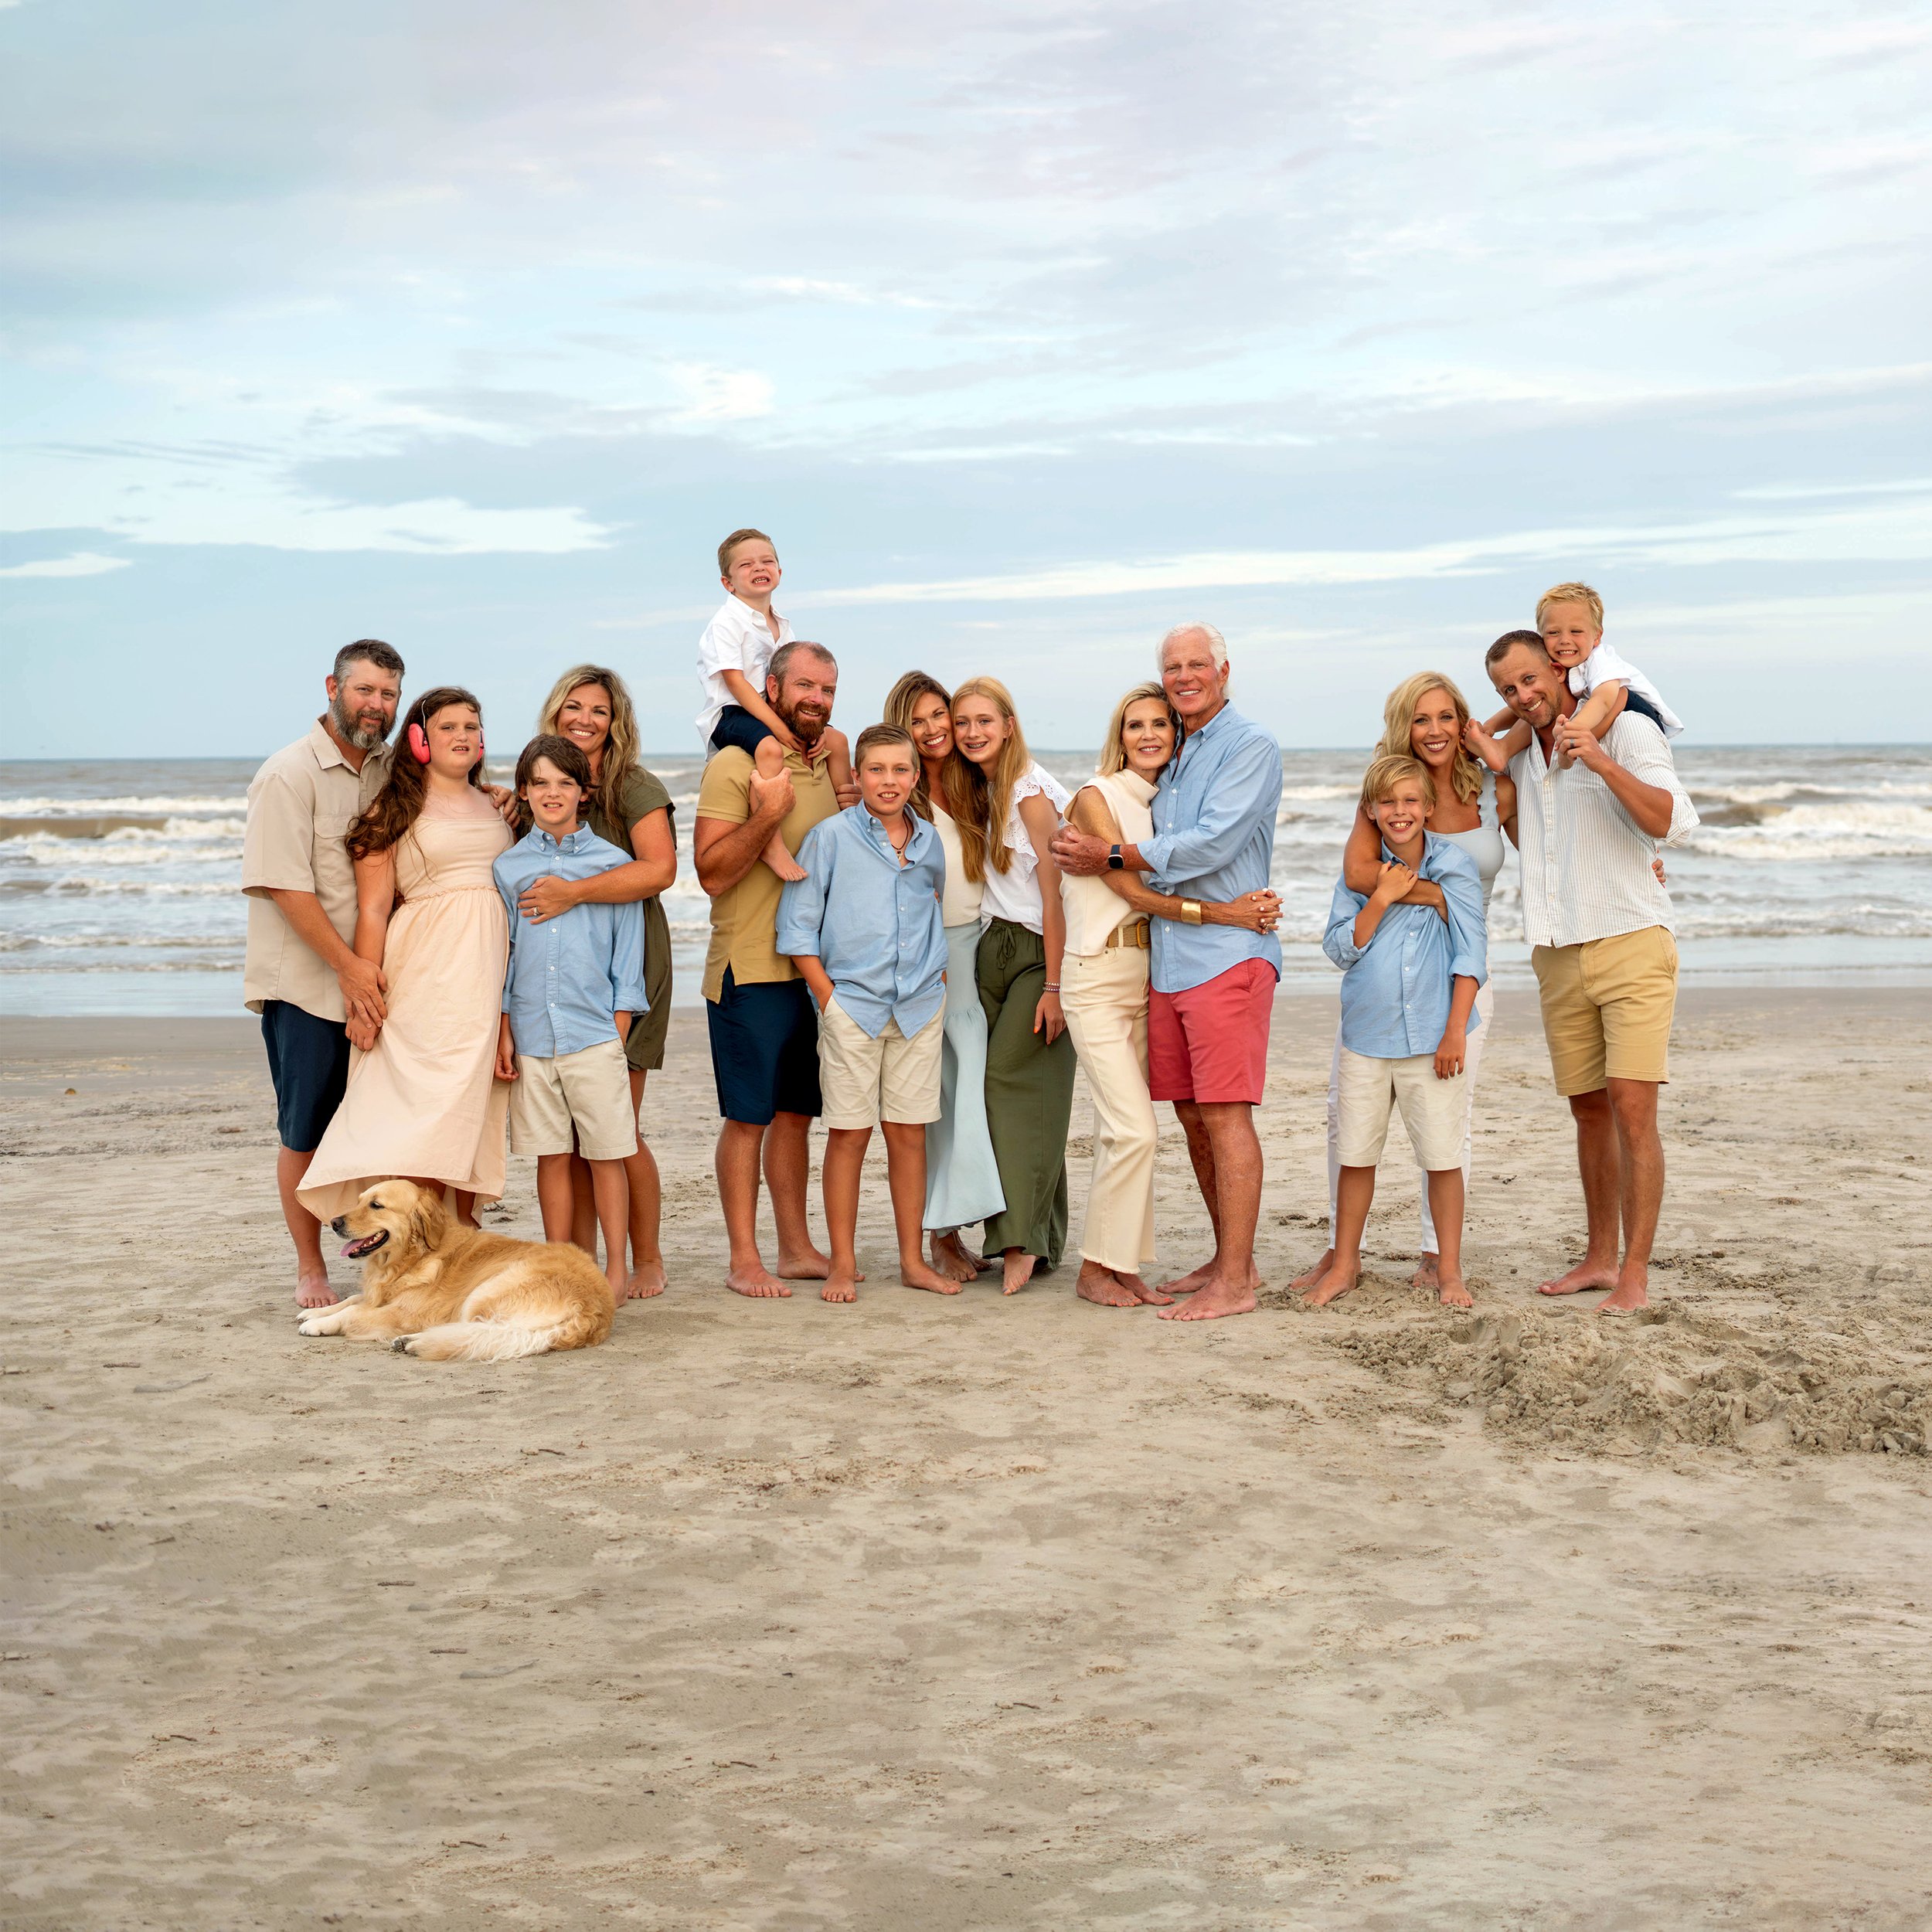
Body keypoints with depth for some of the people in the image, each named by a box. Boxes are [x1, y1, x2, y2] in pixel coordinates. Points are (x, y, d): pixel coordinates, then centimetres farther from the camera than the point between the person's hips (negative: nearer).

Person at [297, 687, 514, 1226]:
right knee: (430, 1105, -11)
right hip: (427, 974, -5)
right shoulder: (397, 809, 1)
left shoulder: (494, 806, 17)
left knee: (477, 1105, 4)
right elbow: (372, 909, -4)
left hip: (493, 973, 5)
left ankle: (464, 1230, 11)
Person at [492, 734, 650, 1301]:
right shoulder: (507, 867, 9)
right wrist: (503, 1031, 3)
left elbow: (628, 950, 6)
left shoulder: (613, 861, 6)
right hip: (532, 1036, 1)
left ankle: (615, 1270, 8)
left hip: (595, 1034, -1)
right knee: (552, 1157, 6)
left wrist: (620, 1027, 0)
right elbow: (501, 951, 10)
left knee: (606, 1156, 0)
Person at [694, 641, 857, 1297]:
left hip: (816, 969, 7)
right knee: (748, 1117, -1)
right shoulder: (736, 764, -9)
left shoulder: (831, 769, 14)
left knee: (795, 1113, 13)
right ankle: (744, 1260, 5)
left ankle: (797, 1248, 19)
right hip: (752, 968, -7)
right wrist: (768, 813, -23)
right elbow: (712, 873, -15)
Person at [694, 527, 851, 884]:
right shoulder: (725, 624, -11)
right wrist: (780, 728, -26)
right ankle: (770, 842, -39)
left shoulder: (782, 627, 14)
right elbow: (735, 683, -20)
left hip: (770, 712, 9)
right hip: (730, 716, -8)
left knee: (836, 739, 8)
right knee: (770, 748, -36)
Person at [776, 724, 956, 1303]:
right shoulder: (831, 836, -2)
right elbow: (797, 924, -2)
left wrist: (940, 983, 8)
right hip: (853, 1004, -3)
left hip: (919, 1007, 3)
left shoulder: (929, 842, 9)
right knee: (849, 1133, 0)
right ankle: (843, 1264, 8)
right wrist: (827, 995, -7)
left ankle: (913, 1261, 15)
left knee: (909, 1133, 7)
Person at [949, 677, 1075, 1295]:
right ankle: (1041, 1238, 5)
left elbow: (1054, 895, -14)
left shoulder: (1031, 793, -11)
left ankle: (1020, 1239, -14)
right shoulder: (974, 793, 13)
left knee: (1012, 1078, -15)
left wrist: (1053, 986, -17)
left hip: (1037, 950, -7)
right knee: (998, 1087, 1)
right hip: (991, 949, 7)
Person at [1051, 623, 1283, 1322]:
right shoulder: (1168, 753, 20)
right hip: (1167, 955, 8)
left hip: (1226, 952, -8)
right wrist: (1092, 847, 7)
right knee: (1192, 1115, 11)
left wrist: (1112, 856, -9)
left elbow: (1209, 845, -16)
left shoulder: (1249, 747, -5)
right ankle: (1229, 1258, 22)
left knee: (1225, 1114, -9)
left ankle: (1235, 1281, -7)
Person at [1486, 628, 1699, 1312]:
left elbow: (1673, 822, -20)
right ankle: (1600, 1257, 20)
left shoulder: (1627, 731, -7)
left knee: (1632, 1107, -12)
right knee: (1589, 1110, 11)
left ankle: (1635, 1274, -11)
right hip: (1559, 957, 6)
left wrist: (1602, 762, -30)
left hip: (1630, 946, -6)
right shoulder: (1521, 753, 13)